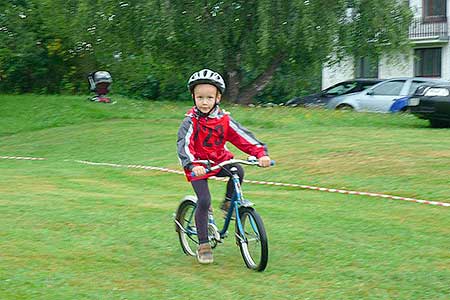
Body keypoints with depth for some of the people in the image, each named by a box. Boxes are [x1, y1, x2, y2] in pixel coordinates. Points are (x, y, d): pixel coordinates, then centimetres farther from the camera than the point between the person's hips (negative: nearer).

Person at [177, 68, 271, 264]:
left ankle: (228, 202, 3)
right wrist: (192, 165, -47)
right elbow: (184, 145, -28)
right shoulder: (190, 122, -16)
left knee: (238, 171, -25)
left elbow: (243, 136, -12)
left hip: (219, 161, 3)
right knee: (204, 201, -16)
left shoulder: (224, 120, -7)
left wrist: (261, 153, -28)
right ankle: (203, 245, -4)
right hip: (198, 166, -3)